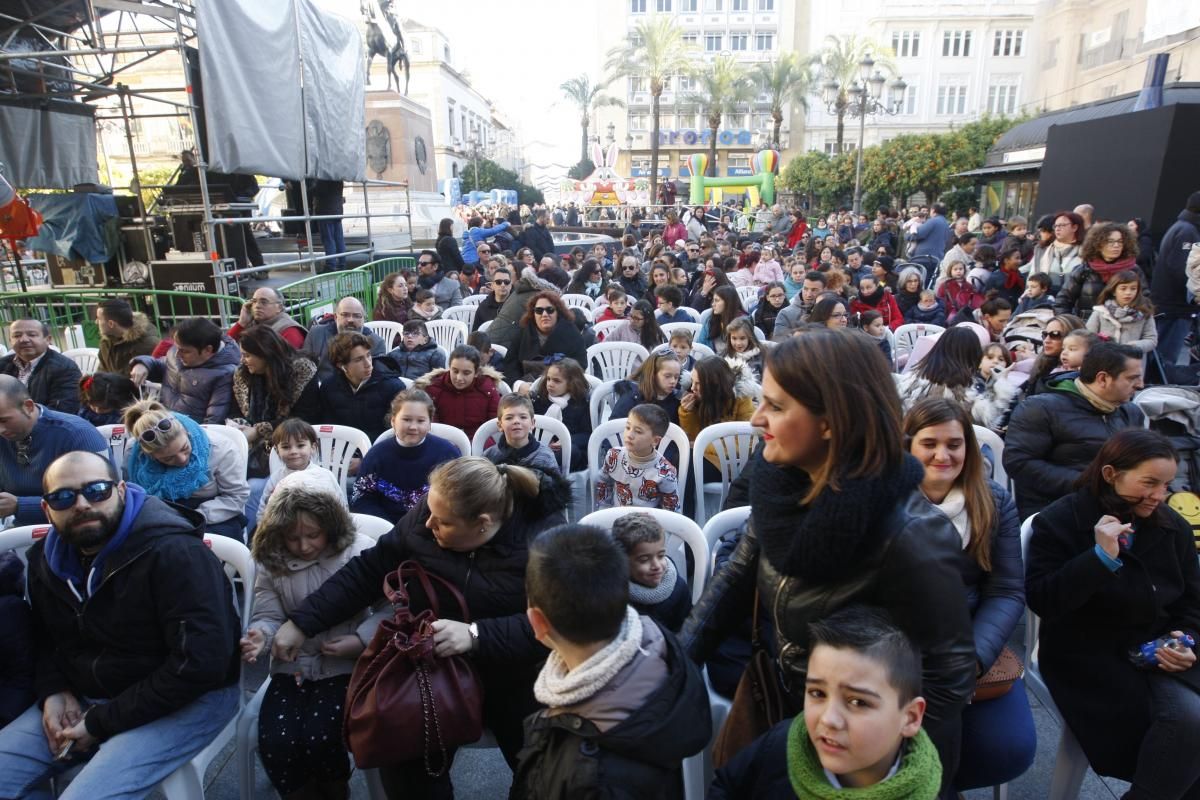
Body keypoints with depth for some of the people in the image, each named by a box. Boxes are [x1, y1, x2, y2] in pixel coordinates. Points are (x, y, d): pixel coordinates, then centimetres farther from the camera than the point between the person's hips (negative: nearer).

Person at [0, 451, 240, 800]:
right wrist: (53, 691, 0)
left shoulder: (174, 552, -23)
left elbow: (201, 662, -27)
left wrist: (102, 723, -18)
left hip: (184, 701, -7)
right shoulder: (45, 559, 3)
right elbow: (44, 636, 20)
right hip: (82, 696, 8)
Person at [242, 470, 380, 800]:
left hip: (343, 666, -3)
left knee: (319, 738, -19)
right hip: (292, 666, 4)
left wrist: (360, 640, -21)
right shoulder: (270, 561, -1)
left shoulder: (361, 551, -12)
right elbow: (268, 615, -1)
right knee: (274, 743, -15)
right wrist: (261, 637, -23)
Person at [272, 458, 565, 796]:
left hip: (516, 674, -2)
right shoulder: (424, 518, -9)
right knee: (404, 768, -13)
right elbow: (366, 572, 0)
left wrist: (476, 635, -33)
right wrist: (302, 622, -1)